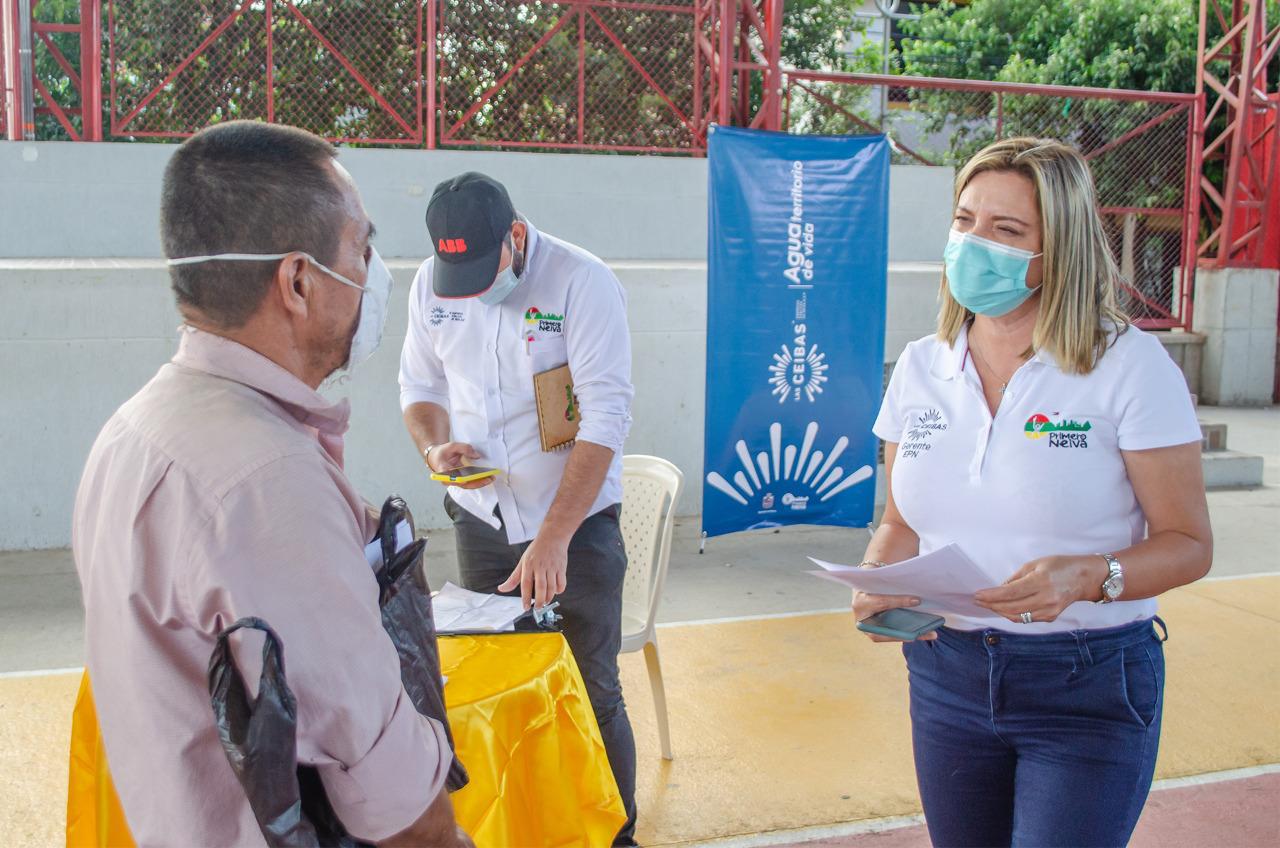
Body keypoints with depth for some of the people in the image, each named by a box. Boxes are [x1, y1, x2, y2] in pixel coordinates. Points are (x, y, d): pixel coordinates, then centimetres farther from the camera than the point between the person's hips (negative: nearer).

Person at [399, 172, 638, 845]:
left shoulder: (583, 282, -17)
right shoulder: (430, 285, -1)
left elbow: (605, 416, -21)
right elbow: (419, 384, 13)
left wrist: (554, 537, -26)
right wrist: (433, 446, -11)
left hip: (576, 522, -4)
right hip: (481, 520, 4)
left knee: (591, 694, 1)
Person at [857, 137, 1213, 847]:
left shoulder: (1130, 365, -10)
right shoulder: (920, 368, 3)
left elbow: (1188, 544, -7)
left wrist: (1089, 576, -26)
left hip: (1088, 688, -4)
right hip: (945, 674, 4)